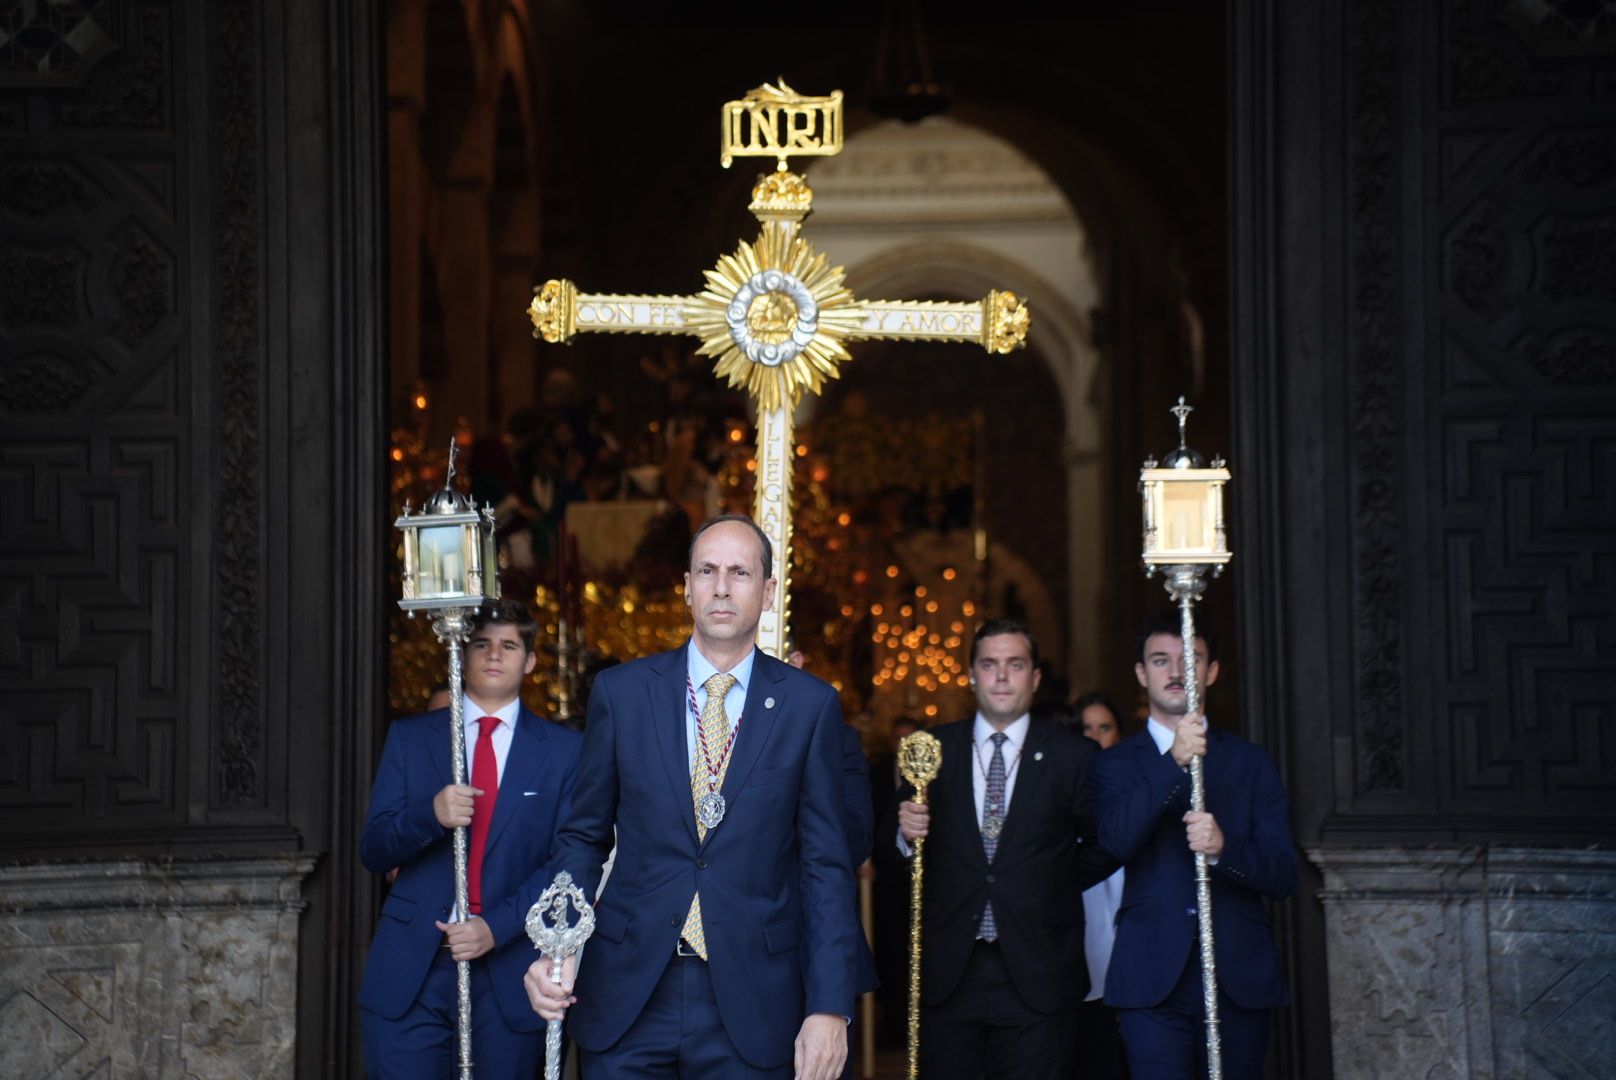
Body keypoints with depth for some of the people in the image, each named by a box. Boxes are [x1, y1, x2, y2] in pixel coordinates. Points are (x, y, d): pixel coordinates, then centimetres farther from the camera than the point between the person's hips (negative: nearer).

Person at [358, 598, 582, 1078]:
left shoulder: (564, 750, 5)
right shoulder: (409, 737, 10)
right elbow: (373, 850, 4)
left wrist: (497, 928, -14)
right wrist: (430, 815, -16)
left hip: (509, 974, -1)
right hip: (411, 972, 1)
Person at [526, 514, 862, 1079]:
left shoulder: (810, 705, 1)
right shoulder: (619, 691, 4)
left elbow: (825, 864, 1)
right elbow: (584, 836, 9)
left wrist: (830, 1007, -6)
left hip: (751, 1008, -1)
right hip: (627, 1000, 1)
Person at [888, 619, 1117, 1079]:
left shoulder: (1076, 757, 2)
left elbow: (1105, 848, 12)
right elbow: (897, 848, 10)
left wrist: (1055, 888, 6)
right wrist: (906, 831, -10)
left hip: (1036, 976, -1)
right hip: (947, 970, 1)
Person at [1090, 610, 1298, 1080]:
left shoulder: (1250, 763, 12)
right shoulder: (1117, 764, 8)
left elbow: (1284, 876, 5)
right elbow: (1115, 842, -12)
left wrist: (1224, 848, -16)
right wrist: (1174, 761, -21)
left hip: (1240, 977, 2)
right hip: (1154, 982, -2)